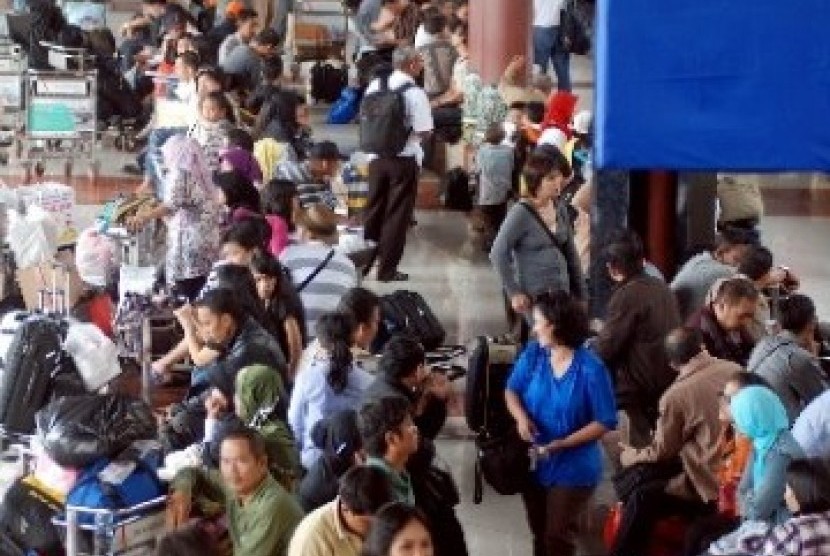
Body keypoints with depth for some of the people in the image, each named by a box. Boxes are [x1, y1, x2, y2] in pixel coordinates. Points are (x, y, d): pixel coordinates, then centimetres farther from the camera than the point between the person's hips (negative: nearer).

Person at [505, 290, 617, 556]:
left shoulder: (591, 369, -21)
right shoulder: (533, 354, -7)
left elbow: (605, 422, -17)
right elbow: (512, 390, 4)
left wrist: (563, 444, -25)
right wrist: (521, 417, -18)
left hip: (573, 469, -5)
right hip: (534, 461, 5)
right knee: (539, 533, 18)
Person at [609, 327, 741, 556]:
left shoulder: (675, 396, -12)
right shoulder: (735, 371, 2)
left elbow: (662, 452, 2)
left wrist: (633, 457, 23)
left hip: (713, 489, -7)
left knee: (642, 499, 2)